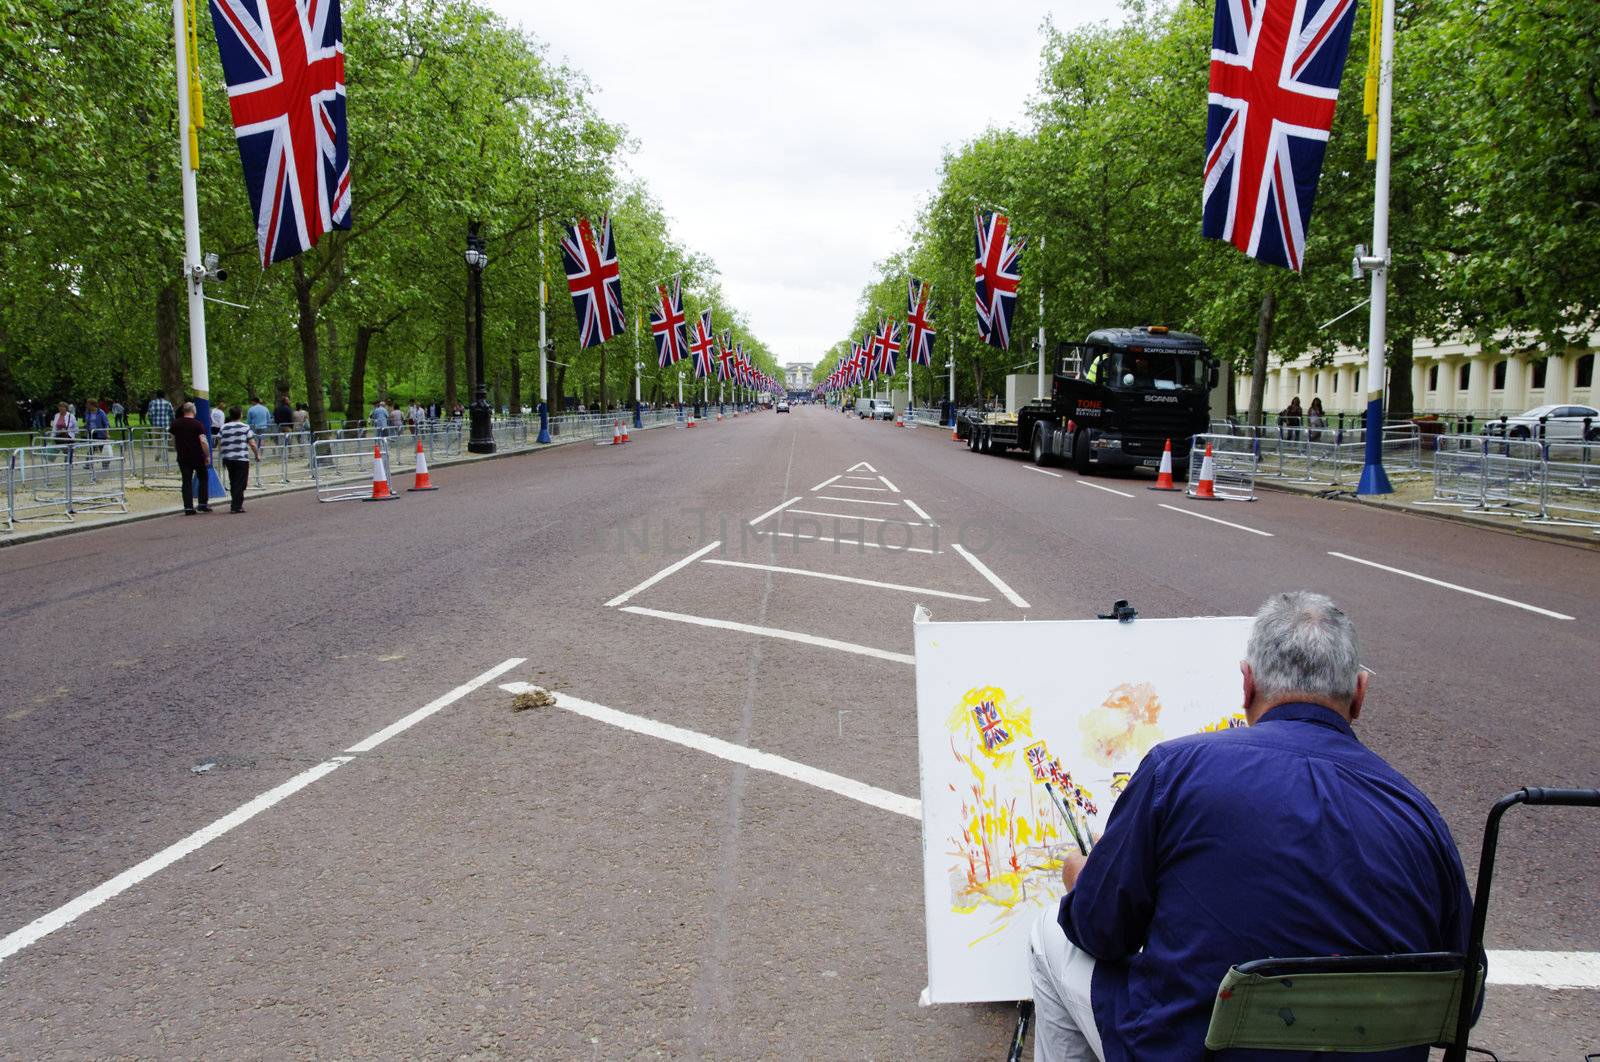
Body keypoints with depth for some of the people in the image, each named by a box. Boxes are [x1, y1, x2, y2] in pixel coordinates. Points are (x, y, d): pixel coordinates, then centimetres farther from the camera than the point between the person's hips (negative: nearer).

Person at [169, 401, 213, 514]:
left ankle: (188, 507, 0)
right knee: (203, 479, 13)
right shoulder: (198, 424, -10)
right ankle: (203, 504, 10)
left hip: (183, 457, 3)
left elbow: (173, 441, 14)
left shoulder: (175, 424, 5)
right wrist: (207, 456, -11)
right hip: (198, 457, -3)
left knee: (186, 481, 4)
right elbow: (203, 441, -18)